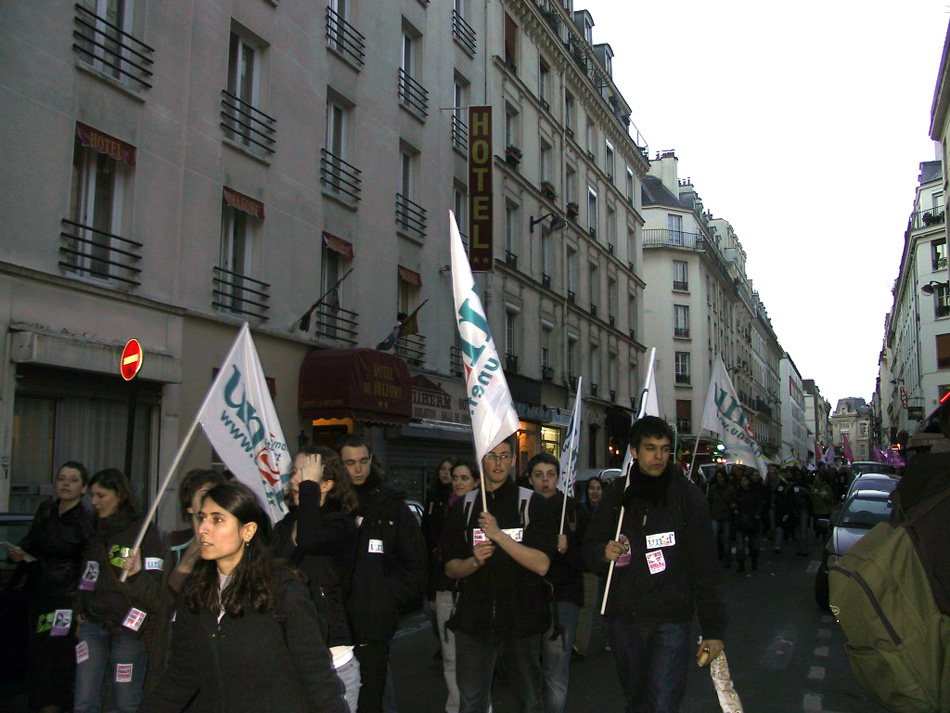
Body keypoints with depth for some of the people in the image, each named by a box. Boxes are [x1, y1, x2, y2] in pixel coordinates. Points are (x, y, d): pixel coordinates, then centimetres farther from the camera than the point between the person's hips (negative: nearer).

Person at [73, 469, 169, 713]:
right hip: (93, 626, 6)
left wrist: (136, 574, -30)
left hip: (127, 629, -6)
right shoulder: (95, 532, 14)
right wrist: (81, 615, 16)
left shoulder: (144, 531, -6)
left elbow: (153, 585, -11)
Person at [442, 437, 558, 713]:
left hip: (521, 621, -2)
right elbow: (450, 568, 7)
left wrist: (499, 535, -20)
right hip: (473, 621, 2)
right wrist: (474, 561, -14)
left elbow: (542, 564, -12)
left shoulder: (534, 505, -2)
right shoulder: (462, 507, 8)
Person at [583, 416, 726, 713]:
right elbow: (590, 547, 10)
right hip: (623, 619, 3)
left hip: (670, 621, -3)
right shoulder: (617, 493, 6)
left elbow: (705, 566, -3)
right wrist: (604, 552, -14)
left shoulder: (687, 495, -2)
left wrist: (713, 629, -6)